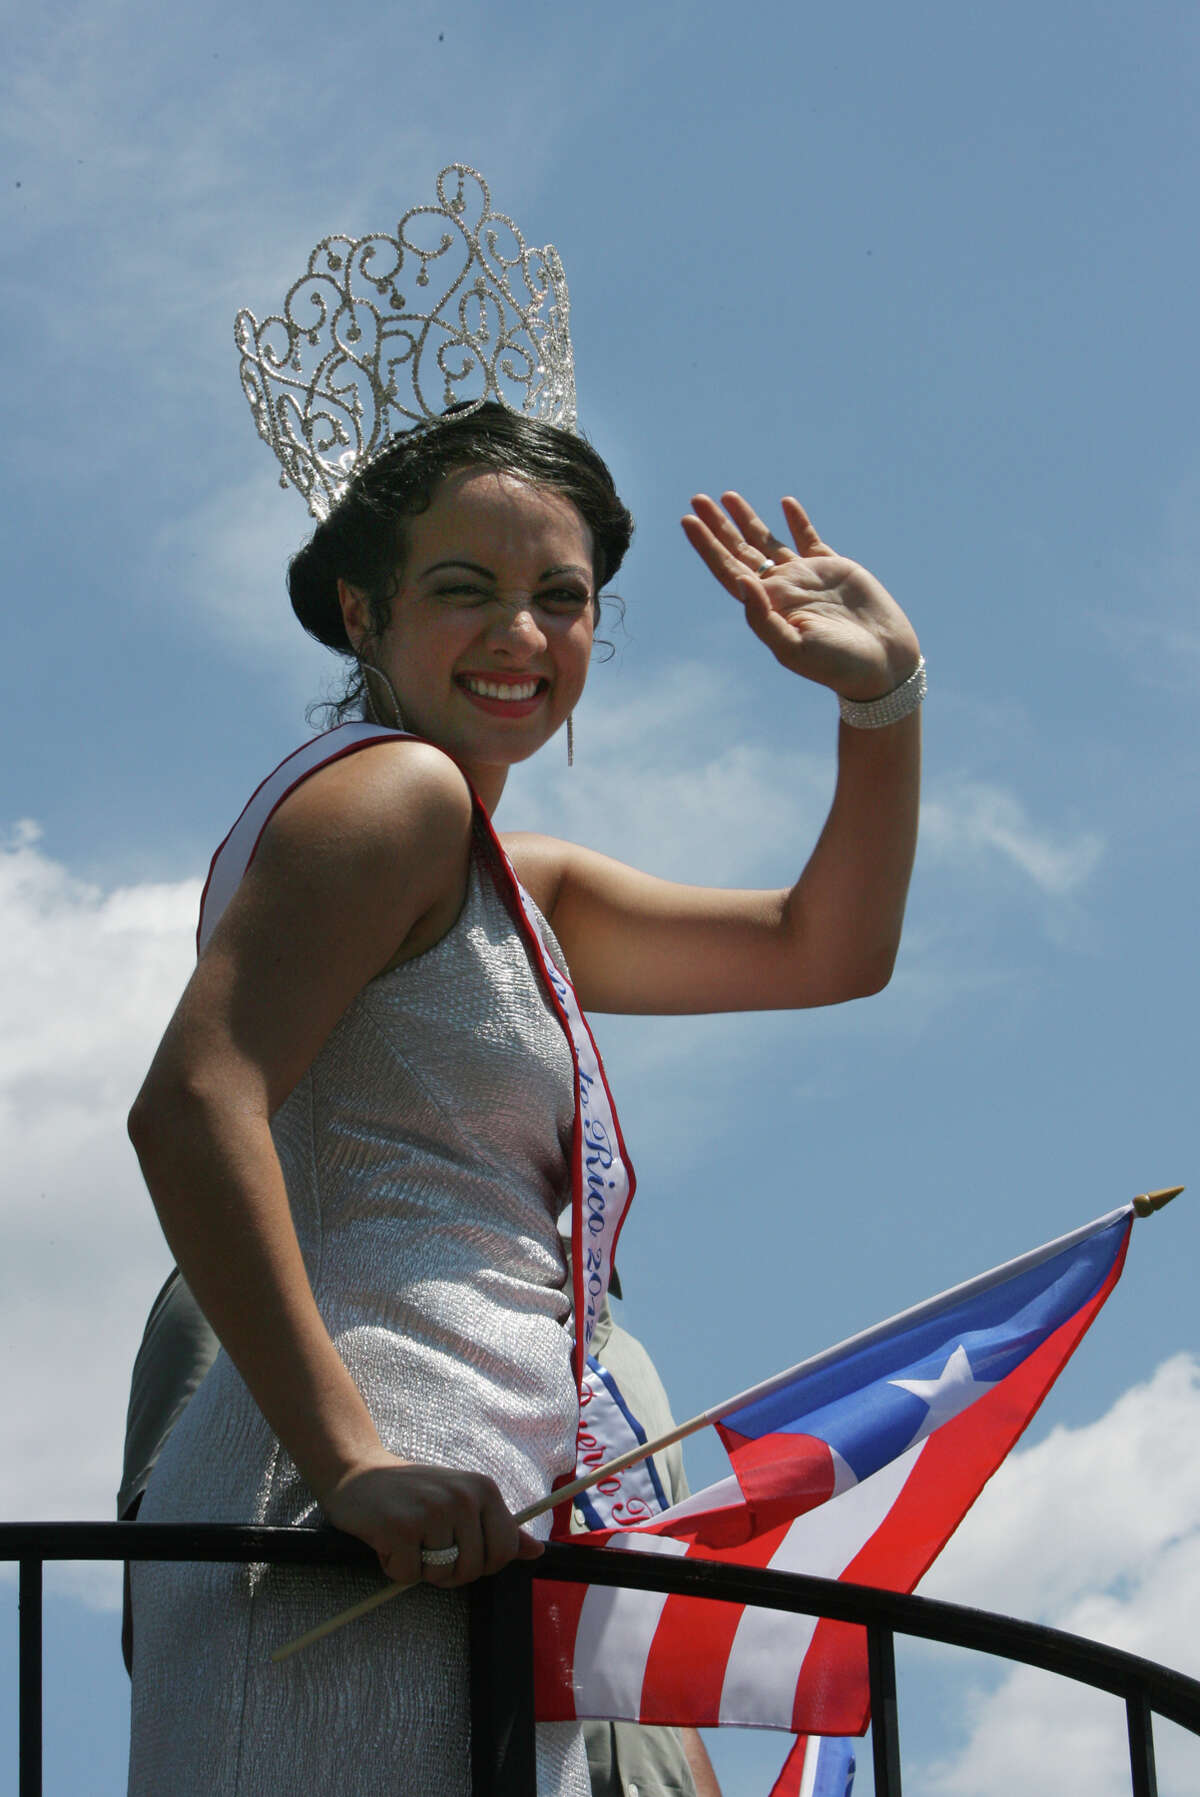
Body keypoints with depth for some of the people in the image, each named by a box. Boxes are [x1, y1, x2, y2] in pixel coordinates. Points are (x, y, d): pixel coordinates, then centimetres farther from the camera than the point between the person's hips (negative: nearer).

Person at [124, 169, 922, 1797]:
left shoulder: (520, 886, 28)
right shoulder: (392, 790, -2)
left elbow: (826, 953, 33)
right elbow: (194, 1106, -15)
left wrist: (886, 698, 18)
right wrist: (352, 1457, -24)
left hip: (445, 1549, 10)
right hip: (364, 1544, -10)